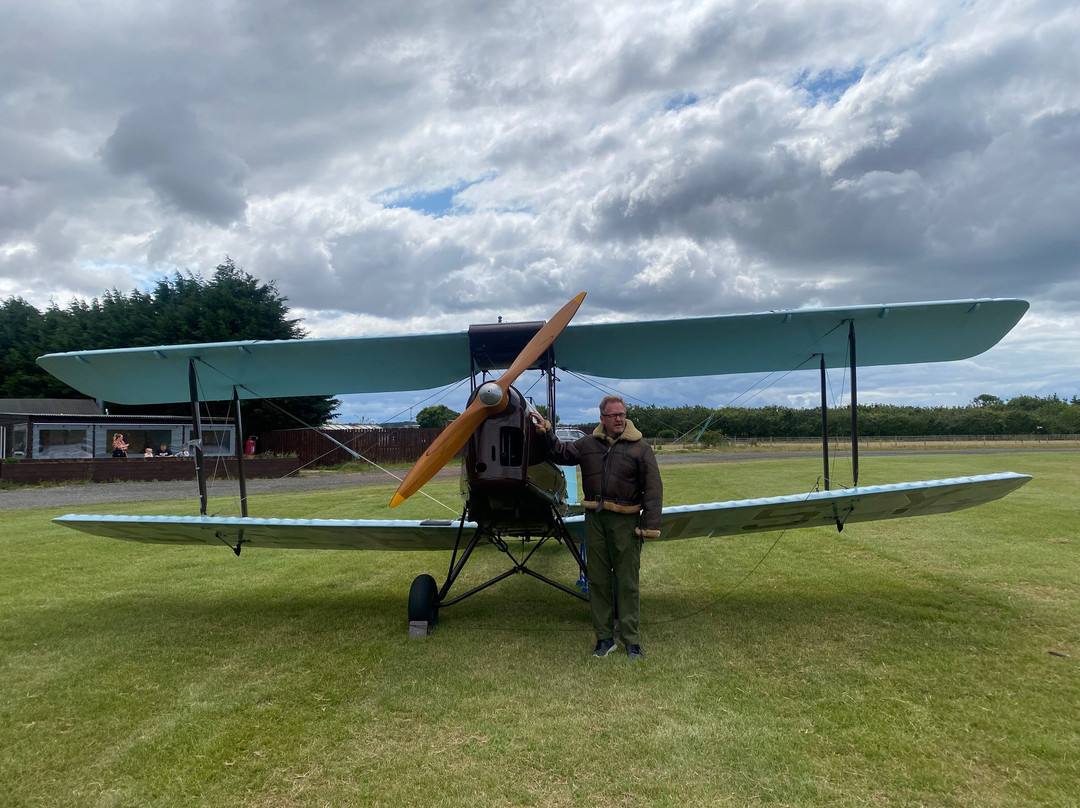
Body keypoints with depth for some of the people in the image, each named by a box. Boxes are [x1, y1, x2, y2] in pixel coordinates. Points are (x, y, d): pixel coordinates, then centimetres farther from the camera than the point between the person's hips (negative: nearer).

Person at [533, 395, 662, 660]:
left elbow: (653, 490, -4)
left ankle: (632, 640, 14)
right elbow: (561, 454, 24)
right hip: (594, 519, 4)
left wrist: (649, 527, -9)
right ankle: (604, 638, 21)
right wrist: (547, 433, 10)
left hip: (625, 521, -3)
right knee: (597, 580, 9)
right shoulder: (587, 443, 8)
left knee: (627, 583, 2)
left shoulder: (640, 447, -2)